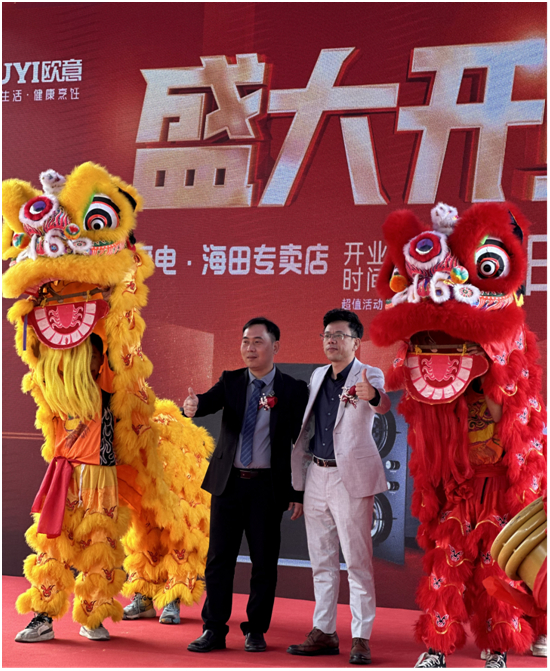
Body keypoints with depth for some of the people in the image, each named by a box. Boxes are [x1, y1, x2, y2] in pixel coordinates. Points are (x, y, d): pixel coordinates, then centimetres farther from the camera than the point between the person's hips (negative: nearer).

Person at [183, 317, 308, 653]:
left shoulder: (293, 390, -2)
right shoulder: (231, 381, 7)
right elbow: (210, 401, -11)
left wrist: (299, 492, -5)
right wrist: (194, 405, -37)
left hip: (268, 486, -2)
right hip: (228, 482, 2)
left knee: (264, 561, 5)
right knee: (219, 558, 5)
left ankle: (256, 630, 18)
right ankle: (214, 630, 14)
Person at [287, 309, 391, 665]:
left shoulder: (369, 376, -8)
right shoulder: (318, 376, 12)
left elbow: (384, 404, -31)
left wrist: (373, 396, -53)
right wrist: (298, 475, 18)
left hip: (351, 478, -6)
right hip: (317, 475, 7)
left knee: (358, 560, -5)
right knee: (322, 560, 11)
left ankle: (362, 638, -1)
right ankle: (324, 632, 19)